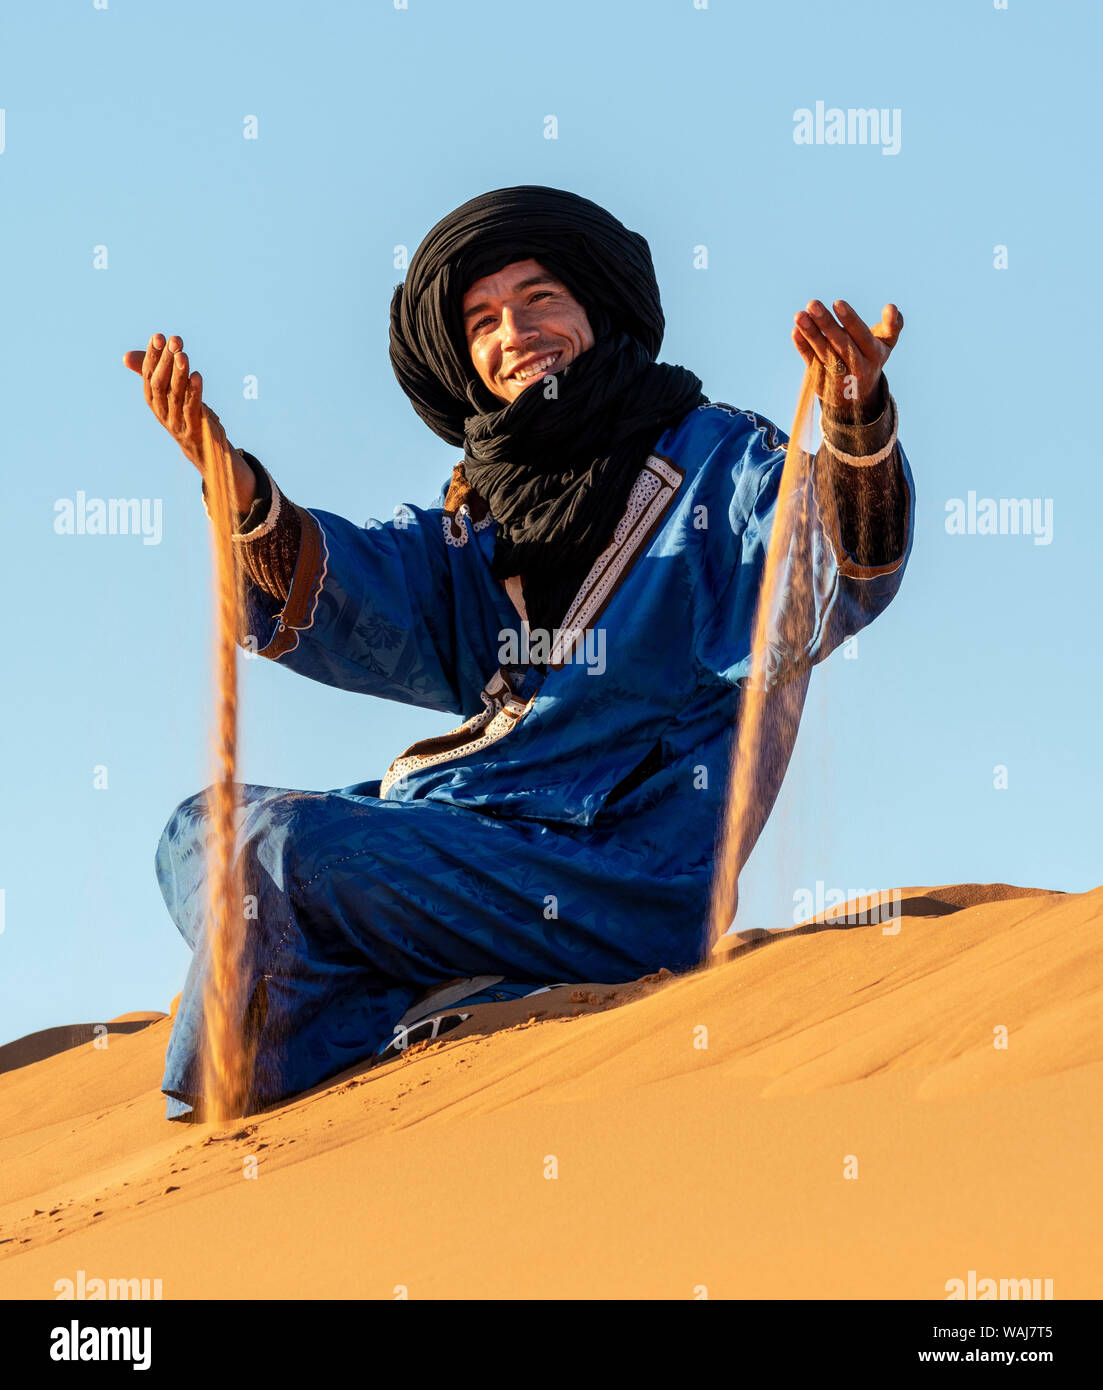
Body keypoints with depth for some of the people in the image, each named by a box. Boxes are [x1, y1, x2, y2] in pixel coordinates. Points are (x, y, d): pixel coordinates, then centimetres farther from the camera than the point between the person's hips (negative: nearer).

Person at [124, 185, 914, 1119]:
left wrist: (857, 434, -38)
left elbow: (835, 582, -17)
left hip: (624, 872, -7)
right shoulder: (473, 515, 18)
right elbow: (364, 613, -1)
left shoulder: (717, 461, 3)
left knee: (282, 846, -21)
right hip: (466, 832, 7)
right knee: (206, 827, 6)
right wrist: (242, 492, -19)